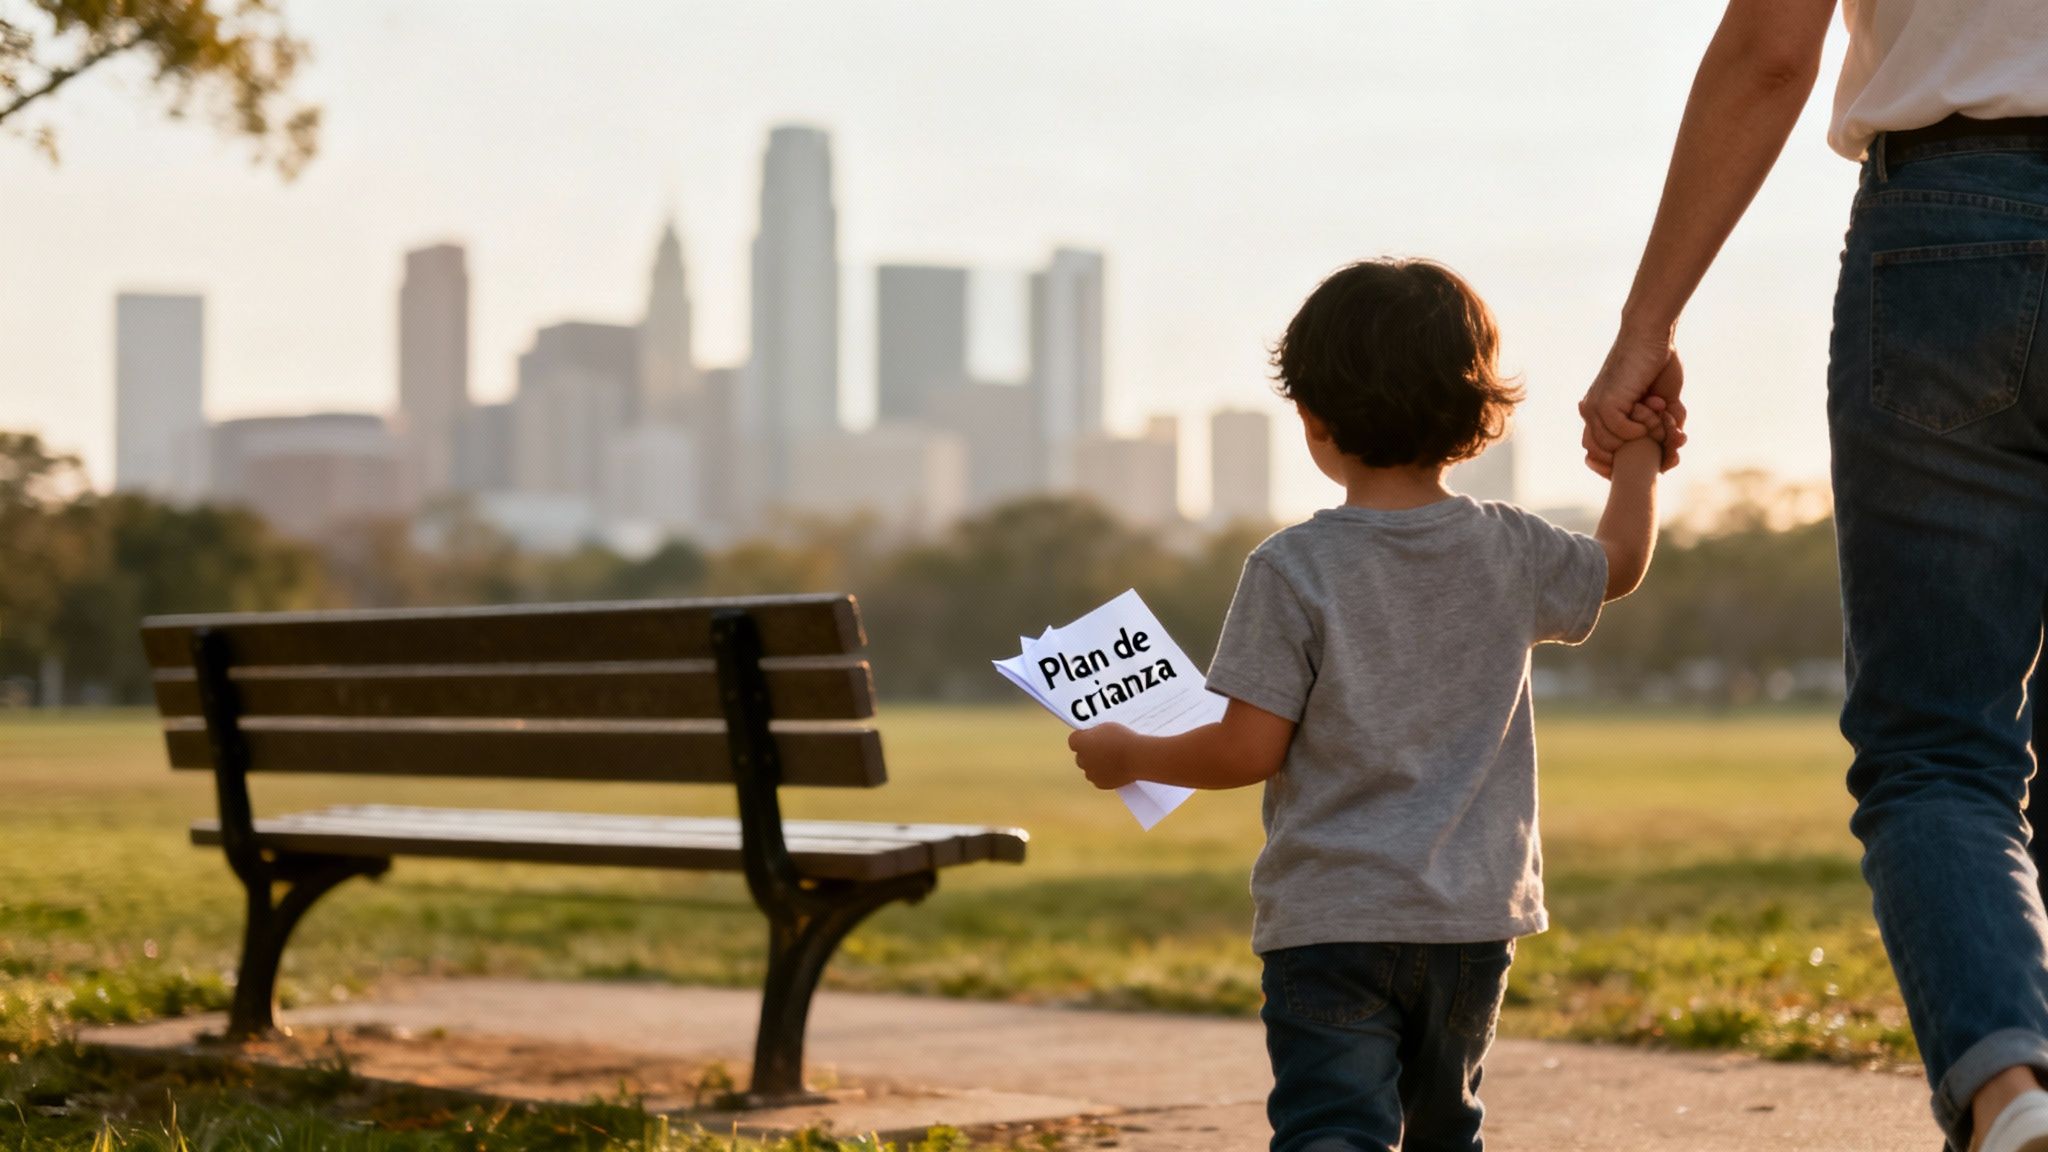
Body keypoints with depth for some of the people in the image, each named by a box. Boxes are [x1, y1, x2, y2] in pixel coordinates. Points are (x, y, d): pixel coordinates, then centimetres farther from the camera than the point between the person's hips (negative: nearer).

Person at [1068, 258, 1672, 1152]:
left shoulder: (1293, 568, -12)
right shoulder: (1509, 551, 2)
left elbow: (1248, 749, -12)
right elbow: (1619, 565, 24)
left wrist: (1129, 757, 5)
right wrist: (1637, 450, 39)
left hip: (1331, 918, -5)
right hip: (1476, 912, 5)